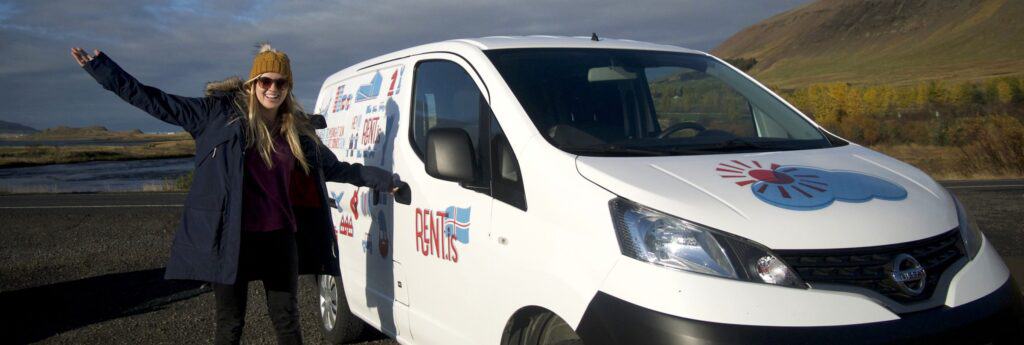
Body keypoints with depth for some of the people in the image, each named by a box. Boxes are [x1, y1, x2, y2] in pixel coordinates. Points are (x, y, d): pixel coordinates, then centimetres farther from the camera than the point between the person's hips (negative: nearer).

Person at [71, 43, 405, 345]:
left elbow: (337, 169, 18)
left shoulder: (297, 129, 8)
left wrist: (385, 180, 19)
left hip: (280, 238, 3)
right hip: (231, 239, -3)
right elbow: (157, 102, -3)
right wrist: (101, 68, -6)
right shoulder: (221, 113, -3)